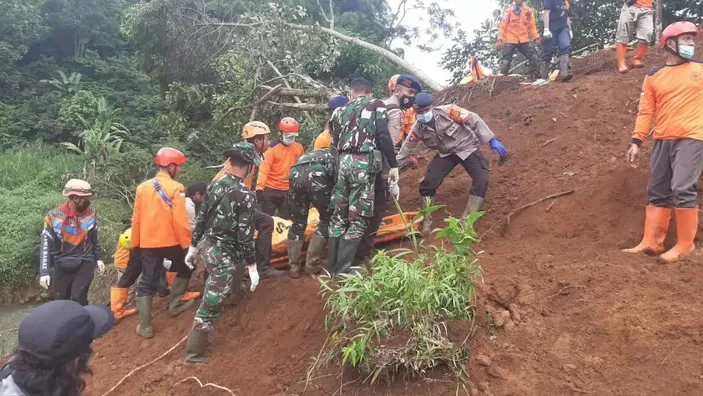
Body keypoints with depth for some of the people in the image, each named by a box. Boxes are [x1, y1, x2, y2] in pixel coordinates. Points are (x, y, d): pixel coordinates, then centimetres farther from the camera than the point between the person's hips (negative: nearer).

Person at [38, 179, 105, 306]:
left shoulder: (90, 213, -3)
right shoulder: (54, 216, -10)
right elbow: (46, 244, -8)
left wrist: (98, 258, 16)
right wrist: (44, 272, -11)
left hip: (85, 263, 0)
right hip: (62, 265, 0)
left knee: (78, 299, -13)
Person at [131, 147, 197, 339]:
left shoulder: (143, 187, 4)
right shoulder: (176, 188, -12)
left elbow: (136, 219, 8)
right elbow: (180, 220, -17)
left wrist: (135, 243, 17)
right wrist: (187, 245, -10)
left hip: (148, 243, 4)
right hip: (171, 242, -4)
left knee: (147, 283, 10)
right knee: (186, 269, 24)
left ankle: (144, 326, 8)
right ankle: (175, 304, 25)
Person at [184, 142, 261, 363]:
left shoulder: (216, 185, 2)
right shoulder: (245, 196, -21)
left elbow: (201, 219, 9)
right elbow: (245, 236, -19)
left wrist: (193, 247, 20)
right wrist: (253, 267, -10)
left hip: (207, 246, 8)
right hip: (223, 255, -8)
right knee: (211, 305, 2)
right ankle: (194, 354, 10)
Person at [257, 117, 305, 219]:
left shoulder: (299, 148, 3)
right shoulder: (273, 148, -11)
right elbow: (264, 168, -20)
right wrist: (259, 187, -32)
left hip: (289, 191, 4)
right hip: (271, 190, -4)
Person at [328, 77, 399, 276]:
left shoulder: (340, 112, 23)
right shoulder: (376, 105, 7)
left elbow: (334, 143, 19)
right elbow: (383, 136, -6)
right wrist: (393, 165, -5)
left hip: (343, 162, 5)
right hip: (364, 164, -5)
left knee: (338, 217, 11)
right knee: (358, 219, -2)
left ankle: (333, 267, 14)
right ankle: (342, 270, -6)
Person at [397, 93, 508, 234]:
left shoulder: (448, 111, -25)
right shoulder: (418, 129, -12)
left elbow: (474, 120, -17)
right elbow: (406, 148, 0)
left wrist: (492, 140, -15)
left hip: (467, 148, -3)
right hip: (446, 154, 3)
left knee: (481, 180, -22)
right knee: (428, 183, -11)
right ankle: (426, 221, 7)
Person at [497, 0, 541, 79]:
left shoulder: (528, 10, 8)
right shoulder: (508, 10, 0)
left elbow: (532, 25, 9)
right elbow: (503, 26, -3)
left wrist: (536, 37, -1)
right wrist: (500, 40, -11)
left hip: (523, 40, 2)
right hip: (510, 40, -2)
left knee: (533, 56, -7)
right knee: (506, 60, -2)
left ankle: (535, 76, 1)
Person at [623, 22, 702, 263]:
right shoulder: (653, 77, 10)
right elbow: (645, 111, 9)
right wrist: (637, 140, 2)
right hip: (662, 140, 3)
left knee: (683, 189, -12)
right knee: (657, 193, 6)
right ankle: (651, 243, 12)